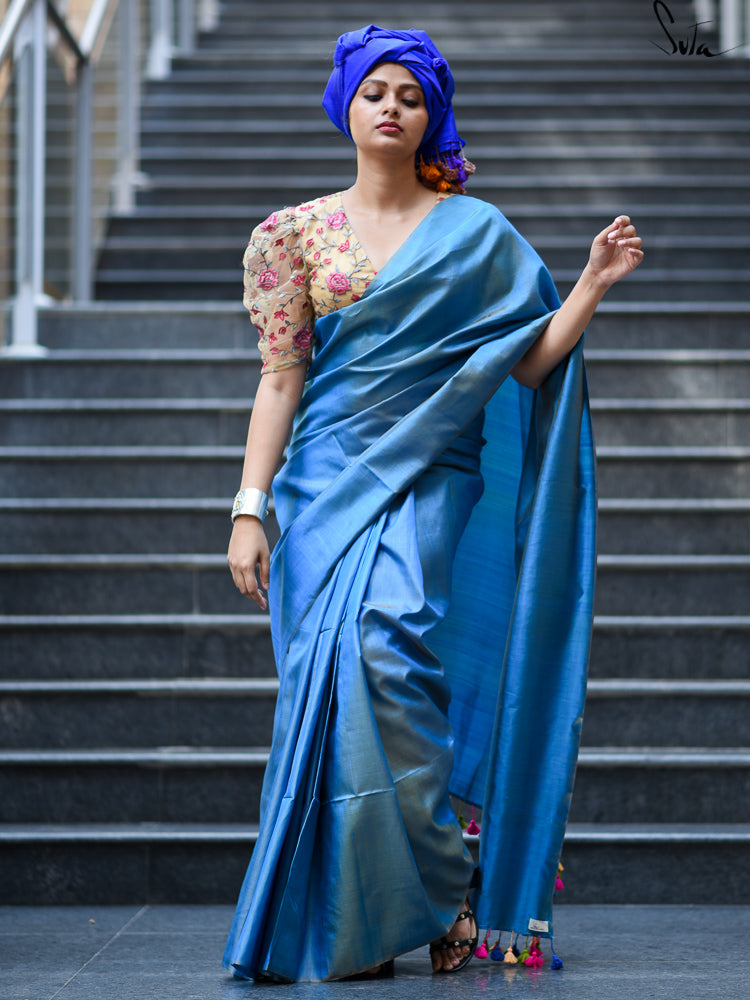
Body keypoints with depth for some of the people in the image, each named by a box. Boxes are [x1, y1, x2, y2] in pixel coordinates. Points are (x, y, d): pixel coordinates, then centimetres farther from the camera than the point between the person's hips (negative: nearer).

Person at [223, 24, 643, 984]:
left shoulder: (475, 232, 8)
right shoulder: (295, 233, 9)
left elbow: (530, 363, 7)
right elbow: (281, 378, 5)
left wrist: (594, 283, -4)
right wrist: (249, 508, -3)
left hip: (430, 480, -1)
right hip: (330, 480, 2)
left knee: (386, 642, -23)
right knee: (333, 672, -6)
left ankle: (444, 893, -12)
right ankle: (349, 929, 3)